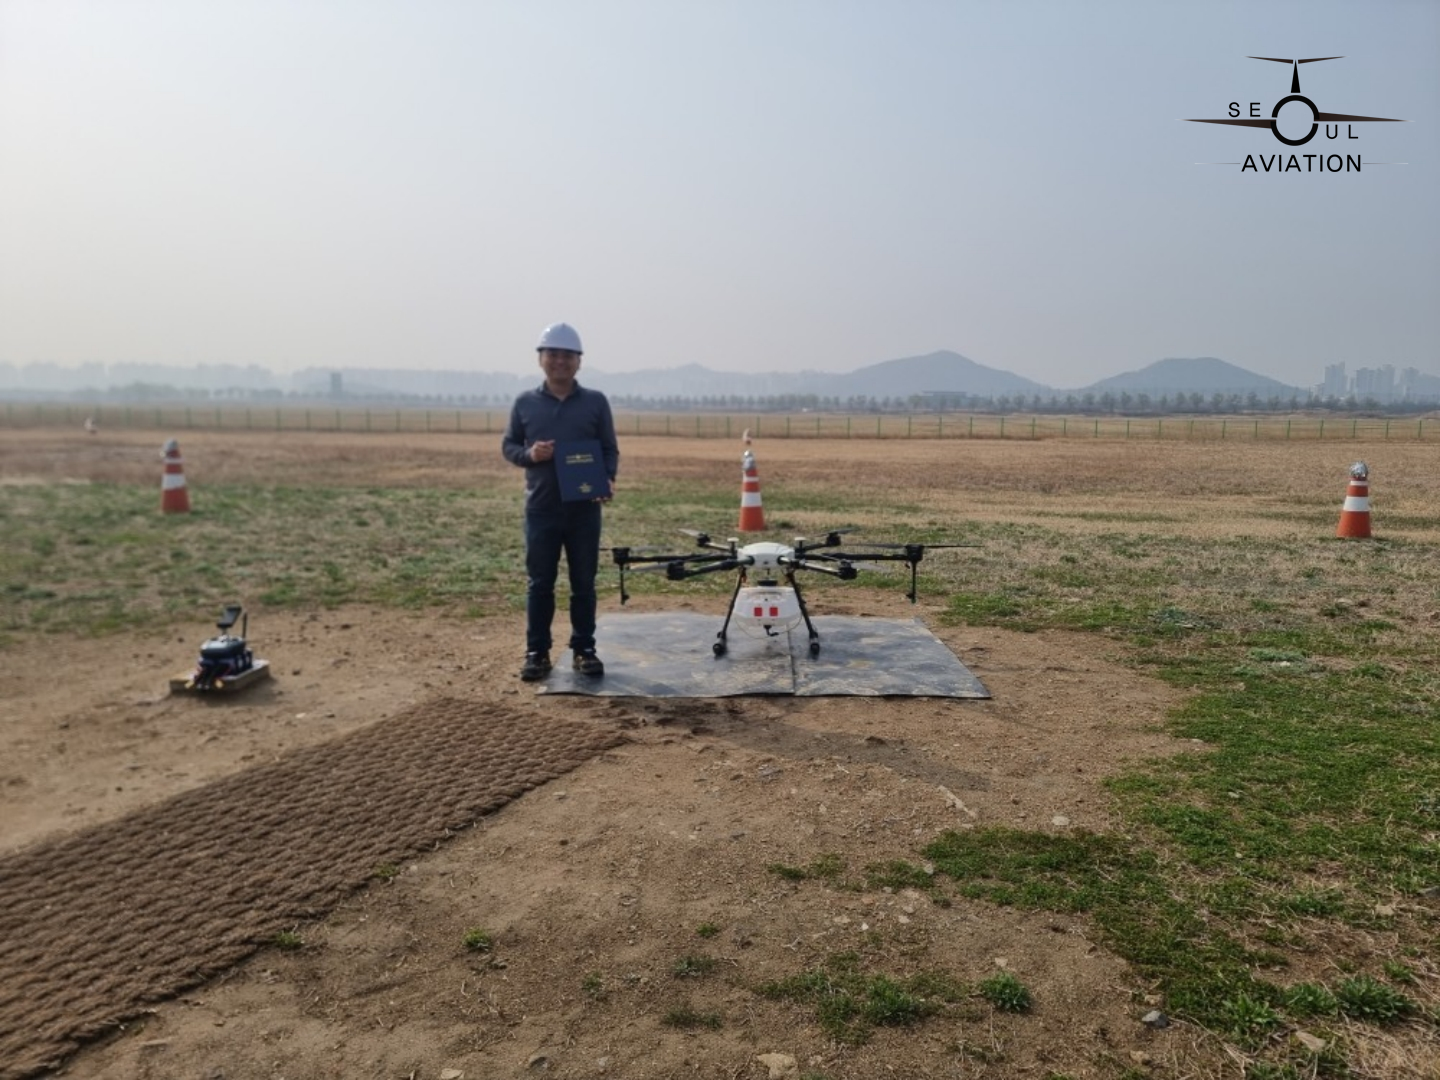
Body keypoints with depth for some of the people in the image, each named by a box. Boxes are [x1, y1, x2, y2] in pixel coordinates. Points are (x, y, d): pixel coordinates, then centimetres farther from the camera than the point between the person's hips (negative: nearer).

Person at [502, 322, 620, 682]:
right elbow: (508, 445, 10)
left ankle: (584, 649, 19)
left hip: (585, 508, 0)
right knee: (540, 582, 5)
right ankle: (537, 651, 15)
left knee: (584, 582, 7)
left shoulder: (596, 402, 3)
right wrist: (529, 454, -12)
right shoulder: (525, 402, 5)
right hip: (541, 508, 0)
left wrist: (608, 479, -14)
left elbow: (610, 449, 5)